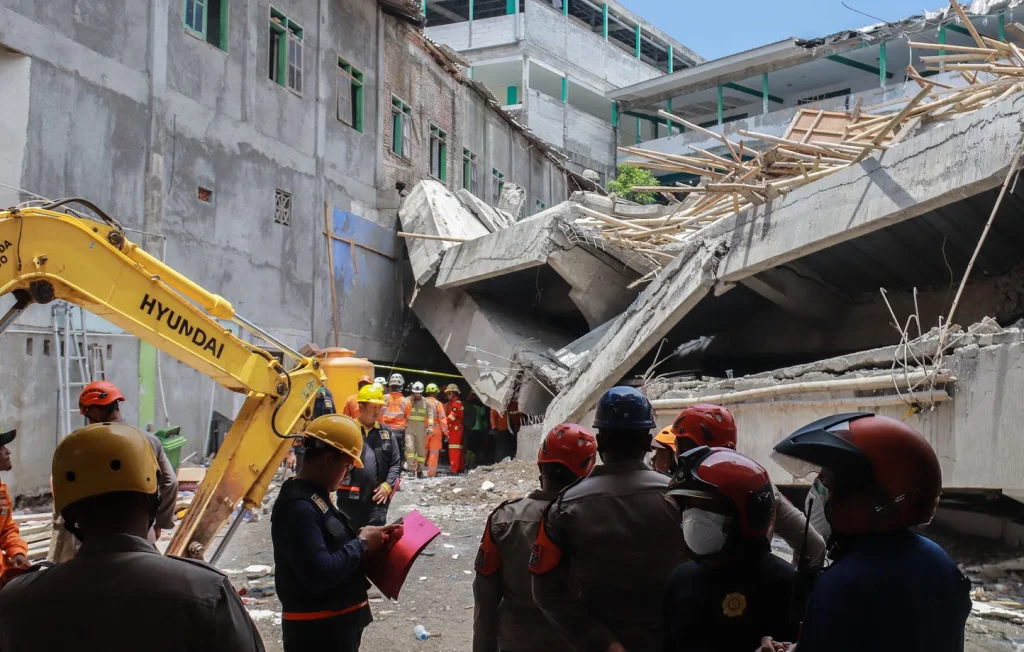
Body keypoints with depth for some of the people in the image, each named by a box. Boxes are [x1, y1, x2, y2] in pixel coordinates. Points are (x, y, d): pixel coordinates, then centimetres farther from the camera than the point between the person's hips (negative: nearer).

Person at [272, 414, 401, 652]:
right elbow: (319, 574, -32)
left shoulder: (313, 496, 8)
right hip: (317, 630, -10)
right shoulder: (298, 507, -25)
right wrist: (362, 543, -19)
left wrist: (360, 536, 0)